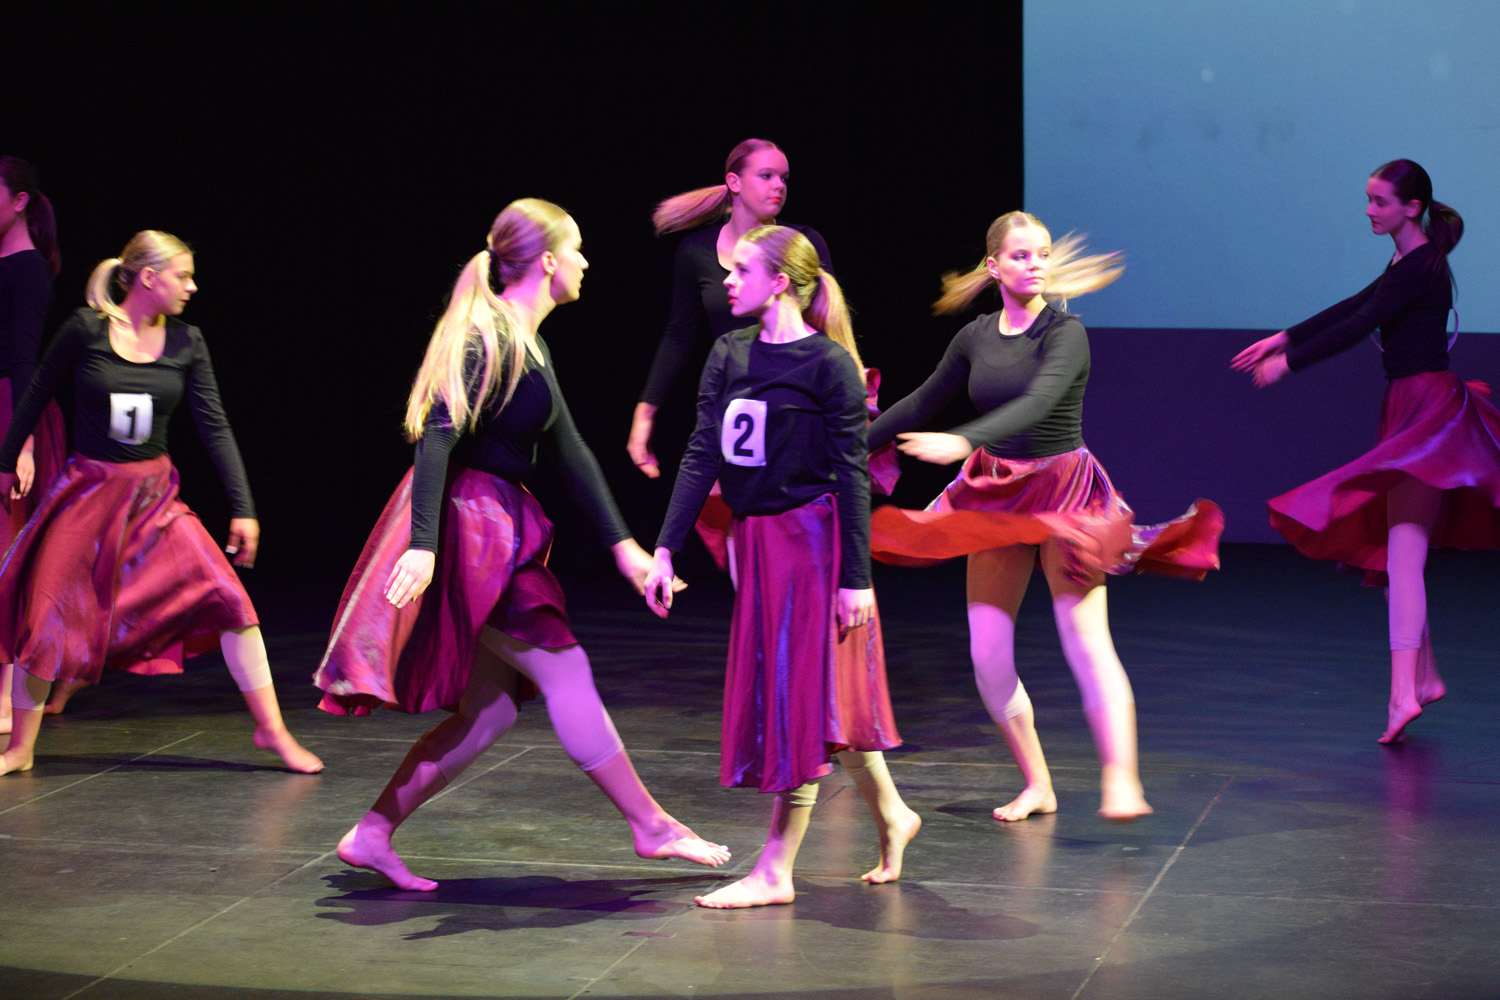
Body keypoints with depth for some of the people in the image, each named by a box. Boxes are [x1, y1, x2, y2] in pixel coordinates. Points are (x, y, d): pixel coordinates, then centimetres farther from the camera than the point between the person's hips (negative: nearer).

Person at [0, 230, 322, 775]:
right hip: (87, 492, -3)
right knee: (47, 620, -1)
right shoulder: (86, 329, -10)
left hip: (155, 494, 3)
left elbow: (214, 425, 1)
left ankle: (271, 728, 1)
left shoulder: (185, 343, -1)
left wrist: (243, 509, -3)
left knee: (230, 598, -9)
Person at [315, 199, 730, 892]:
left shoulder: (526, 342, 17)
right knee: (565, 672, -3)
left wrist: (622, 545, 17)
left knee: (493, 707, 9)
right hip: (469, 528, -10)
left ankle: (372, 835, 10)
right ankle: (651, 827, 6)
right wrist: (423, 544, -31)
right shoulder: (489, 337, -14)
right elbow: (438, 438, -22)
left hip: (498, 535, 10)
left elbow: (569, 450, 19)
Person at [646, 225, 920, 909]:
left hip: (811, 539, -7)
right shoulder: (729, 355, 7)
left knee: (798, 697, -3)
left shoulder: (828, 363, -10)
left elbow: (851, 475, -11)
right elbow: (701, 456, 6)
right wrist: (665, 550, 0)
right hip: (754, 542, 7)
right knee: (805, 698, 14)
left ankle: (774, 872, 0)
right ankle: (890, 814, 32)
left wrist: (856, 578, -14)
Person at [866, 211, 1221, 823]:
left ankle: (1121, 783, -17)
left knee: (1085, 640, -15)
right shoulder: (976, 338, 6)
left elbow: (1037, 403, -27)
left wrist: (962, 442, -40)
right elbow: (921, 404, 18)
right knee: (987, 656, 0)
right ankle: (1036, 786, 12)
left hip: (1063, 489, -5)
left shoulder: (1065, 333, -10)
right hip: (996, 495, 5)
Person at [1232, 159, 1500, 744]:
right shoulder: (1408, 263, 16)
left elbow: (1357, 327, -17)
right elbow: (1352, 308, 22)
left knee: (1402, 553, -16)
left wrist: (1288, 362, -11)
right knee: (1394, 551, 13)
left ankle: (1403, 694, -21)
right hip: (1412, 412, 10)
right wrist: (1284, 338, 17)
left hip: (1428, 412, -10)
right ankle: (1423, 676, 20)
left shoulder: (1420, 267, -14)